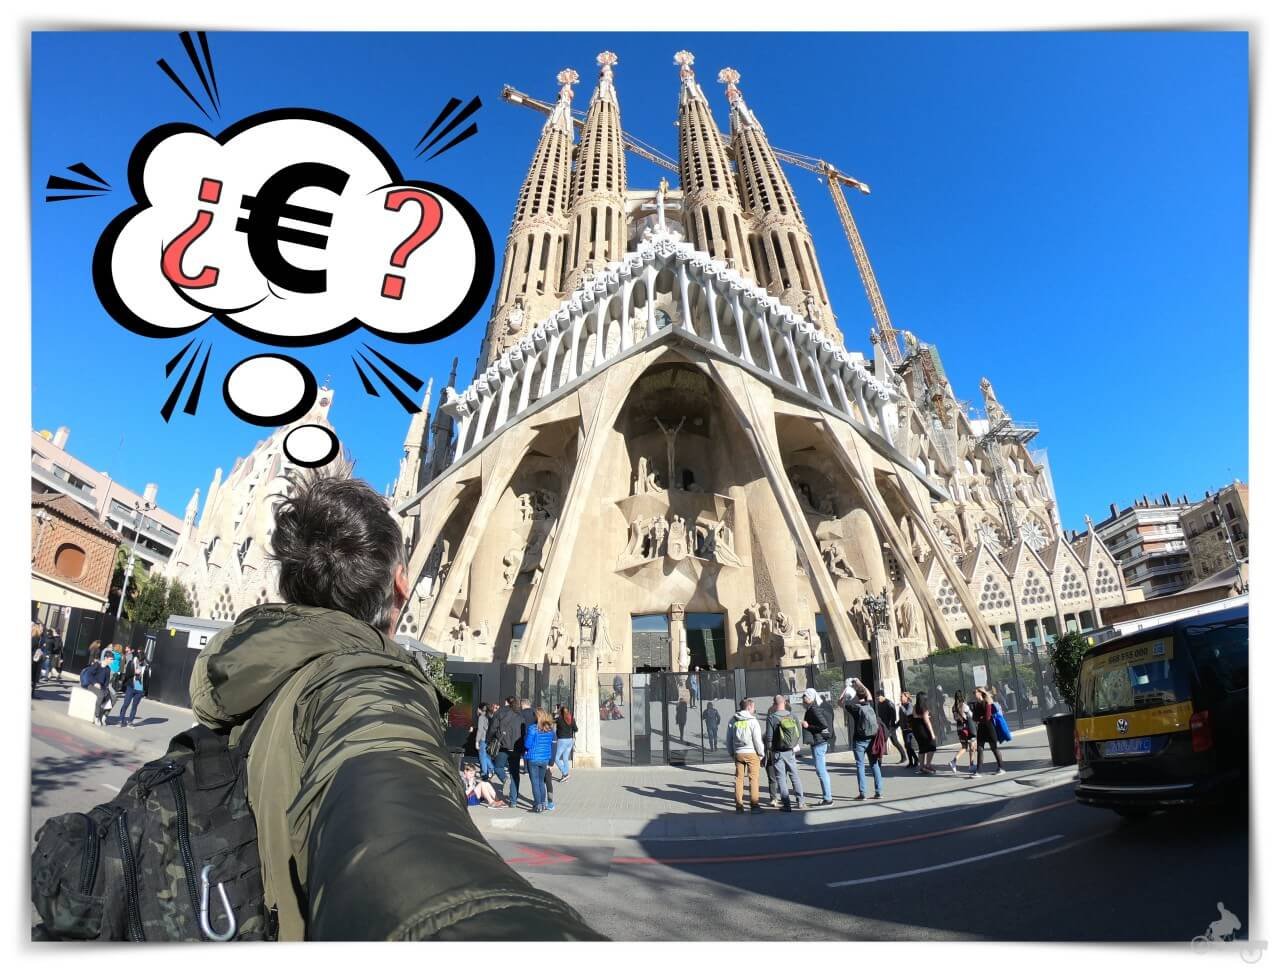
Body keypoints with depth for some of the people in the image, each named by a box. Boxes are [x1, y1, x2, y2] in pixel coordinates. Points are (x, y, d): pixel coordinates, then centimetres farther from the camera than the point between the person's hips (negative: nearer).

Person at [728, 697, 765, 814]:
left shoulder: (733, 721, 4)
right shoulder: (752, 721, -10)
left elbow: (728, 739, 8)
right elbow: (757, 740, -11)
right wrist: (761, 754, 2)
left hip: (738, 753, 4)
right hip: (751, 753, -4)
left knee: (738, 779, 10)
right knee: (754, 779, 4)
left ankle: (739, 805, 13)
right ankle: (755, 806, 4)